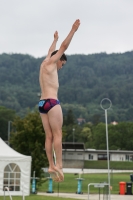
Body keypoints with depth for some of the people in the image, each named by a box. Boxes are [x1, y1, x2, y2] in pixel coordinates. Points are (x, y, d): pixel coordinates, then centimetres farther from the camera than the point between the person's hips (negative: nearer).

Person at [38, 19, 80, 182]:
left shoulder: (44, 64, 20)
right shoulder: (50, 63, -1)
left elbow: (51, 51, 40)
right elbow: (63, 47, -6)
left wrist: (55, 39, 55)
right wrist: (73, 31, -5)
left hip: (42, 104, 9)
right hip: (51, 102, -9)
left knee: (49, 136, 3)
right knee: (57, 134, -10)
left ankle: (51, 166, -1)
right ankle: (58, 165, -15)